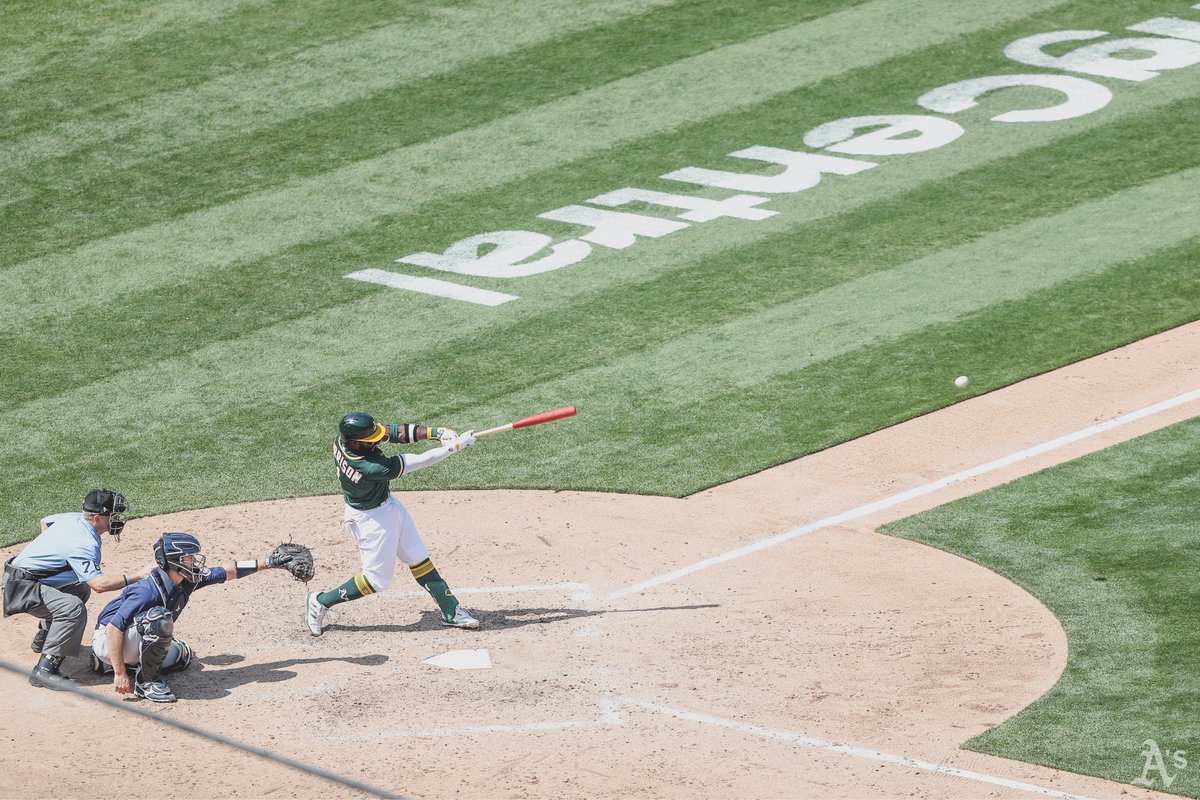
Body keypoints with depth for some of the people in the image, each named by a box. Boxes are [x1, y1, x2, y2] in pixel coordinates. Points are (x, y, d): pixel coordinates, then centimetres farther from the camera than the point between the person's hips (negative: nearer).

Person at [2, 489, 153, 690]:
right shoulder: (85, 543, -25)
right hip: (21, 586, -10)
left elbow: (45, 521, 26)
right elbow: (99, 584, -36)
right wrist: (137, 576, -31)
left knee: (81, 589, 26)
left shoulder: (73, 518, 4)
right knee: (74, 608, -30)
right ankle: (44, 669, -30)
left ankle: (43, 638, 37)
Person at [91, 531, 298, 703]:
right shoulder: (149, 590, -32)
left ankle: (108, 662, 21)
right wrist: (120, 675, -35)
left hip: (134, 638, 9)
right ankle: (146, 681, -15)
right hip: (107, 641, -9)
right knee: (159, 618, -32)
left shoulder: (185, 581, -6)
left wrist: (267, 563, 7)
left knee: (180, 655, 23)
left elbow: (227, 572, 7)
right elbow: (113, 628, -34)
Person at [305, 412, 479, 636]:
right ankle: (321, 602, 19)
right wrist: (454, 446, -24)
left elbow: (395, 432, -11)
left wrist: (436, 432, -21)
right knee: (377, 580, 5)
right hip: (371, 517, -9)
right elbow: (415, 463, -31)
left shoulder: (346, 436, -18)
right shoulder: (367, 468, -39)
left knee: (419, 559, 13)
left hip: (388, 504, 9)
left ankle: (451, 611, 21)